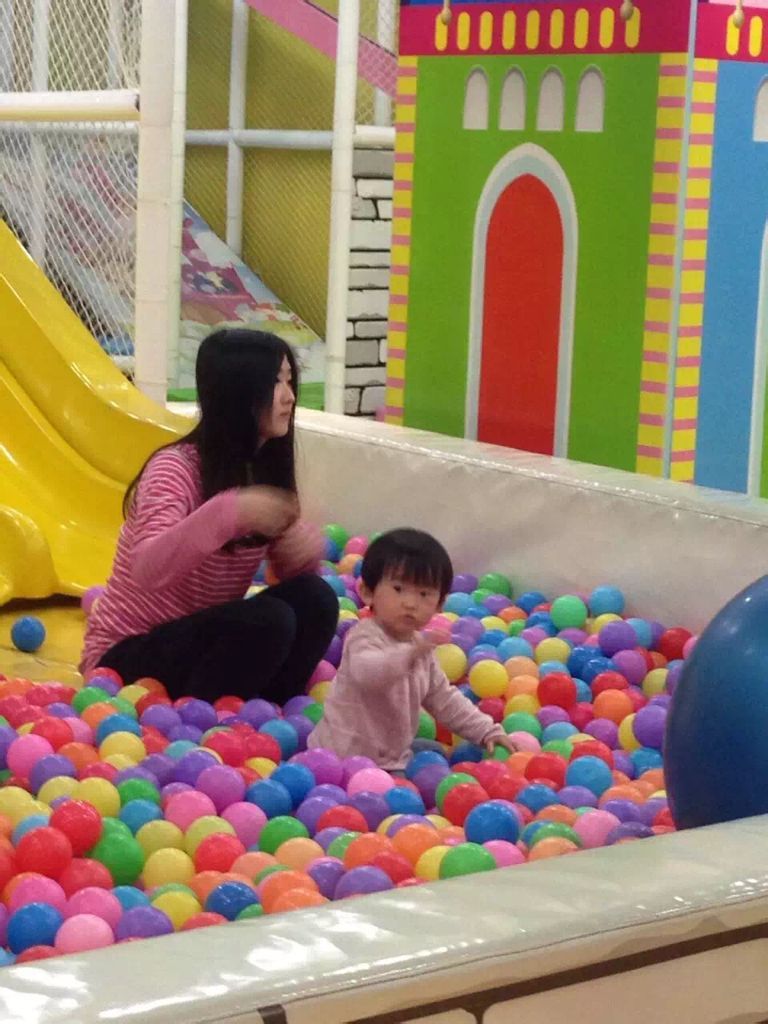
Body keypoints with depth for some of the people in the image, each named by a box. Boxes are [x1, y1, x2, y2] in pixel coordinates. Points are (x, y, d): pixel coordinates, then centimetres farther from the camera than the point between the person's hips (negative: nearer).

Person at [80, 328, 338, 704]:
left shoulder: (266, 467, 2)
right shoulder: (175, 467, -21)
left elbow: (291, 571, 6)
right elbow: (146, 572, -35)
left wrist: (305, 545, -18)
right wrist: (228, 512, -48)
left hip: (203, 642, 7)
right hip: (129, 655, -7)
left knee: (313, 597, -15)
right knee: (268, 621, -29)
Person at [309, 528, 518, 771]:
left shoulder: (420, 645, 11)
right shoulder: (364, 637, -17)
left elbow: (443, 698, 20)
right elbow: (366, 672, -41)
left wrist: (487, 730, 11)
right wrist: (410, 654, -58)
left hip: (392, 757, 9)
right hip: (347, 757, -9)